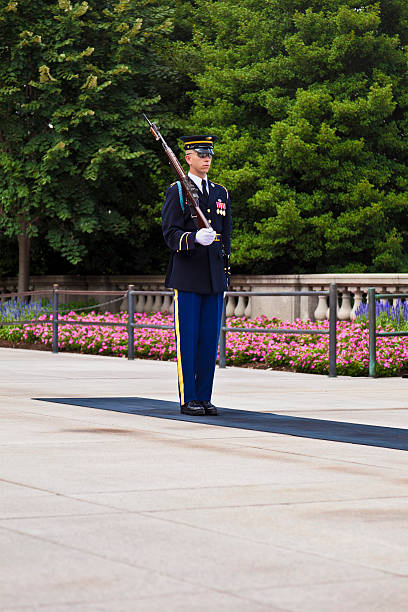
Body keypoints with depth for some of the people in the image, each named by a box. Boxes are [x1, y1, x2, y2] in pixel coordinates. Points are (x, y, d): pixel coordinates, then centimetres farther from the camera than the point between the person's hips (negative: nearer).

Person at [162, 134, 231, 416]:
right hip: (187, 276, -5)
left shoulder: (221, 193, 16)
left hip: (214, 277, 5)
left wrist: (225, 275, 14)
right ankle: (188, 400, 1)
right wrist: (194, 239, -29)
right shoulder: (177, 192, 0)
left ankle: (204, 398, 11)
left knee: (210, 339, 5)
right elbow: (171, 234, -9)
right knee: (187, 338, -4)